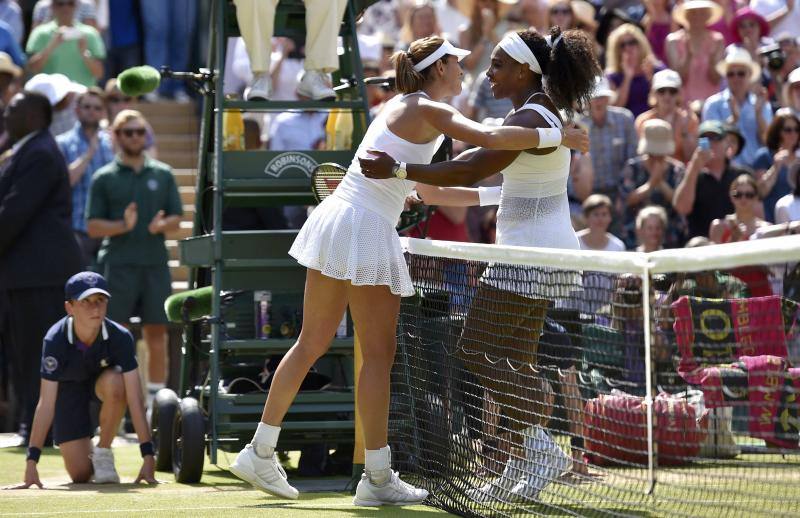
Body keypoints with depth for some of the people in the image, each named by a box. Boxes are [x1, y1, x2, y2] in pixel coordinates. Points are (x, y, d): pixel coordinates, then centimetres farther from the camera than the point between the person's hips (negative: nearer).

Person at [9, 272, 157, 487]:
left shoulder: (121, 337, -31)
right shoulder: (55, 340, -32)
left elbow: (134, 398, -32)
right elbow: (46, 404, -32)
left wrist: (148, 456, -38)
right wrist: (31, 463, -37)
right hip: (69, 387, -1)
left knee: (115, 383, -38)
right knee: (80, 475, -10)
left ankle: (103, 452, -14)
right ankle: (87, 451, 28)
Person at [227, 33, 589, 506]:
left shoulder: (402, 107, 20)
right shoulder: (429, 110, -8)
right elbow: (490, 138, -25)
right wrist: (557, 135, -14)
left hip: (335, 219, 9)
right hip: (366, 231, -9)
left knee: (313, 343, 13)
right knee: (379, 354, -3)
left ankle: (260, 453, 16)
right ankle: (378, 477, 1)